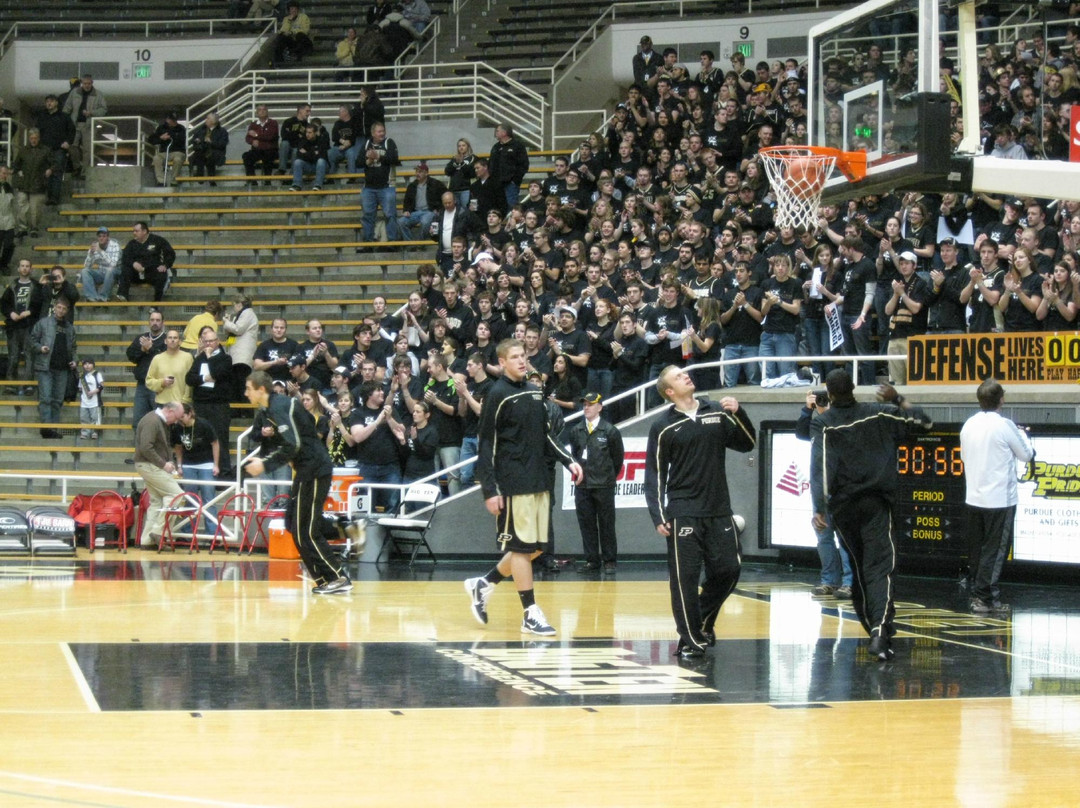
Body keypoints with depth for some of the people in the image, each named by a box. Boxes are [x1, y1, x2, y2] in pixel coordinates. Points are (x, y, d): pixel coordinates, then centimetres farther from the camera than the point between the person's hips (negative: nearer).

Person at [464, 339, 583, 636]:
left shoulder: (535, 392, 13)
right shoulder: (498, 395, -8)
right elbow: (486, 445, -10)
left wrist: (568, 461, 8)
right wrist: (490, 491, -14)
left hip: (538, 482, 7)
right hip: (513, 485, -7)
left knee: (536, 546, 9)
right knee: (522, 546, -3)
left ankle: (484, 584, 24)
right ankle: (531, 615, 3)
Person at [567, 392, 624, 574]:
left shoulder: (610, 431, -4)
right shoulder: (576, 431, 4)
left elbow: (618, 457, 3)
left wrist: (609, 476, 9)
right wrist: (580, 472, 10)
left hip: (604, 486, -3)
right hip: (582, 486, 3)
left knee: (606, 525, 3)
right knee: (586, 525, 6)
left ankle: (609, 561, 9)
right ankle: (591, 560, 12)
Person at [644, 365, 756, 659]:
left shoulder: (718, 413, 8)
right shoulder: (663, 427, -1)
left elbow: (747, 444, 11)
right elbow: (654, 475, 0)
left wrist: (738, 413, -6)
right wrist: (658, 517, -8)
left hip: (719, 511, 3)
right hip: (683, 513, -3)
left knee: (728, 570, 4)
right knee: (685, 577, -4)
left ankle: (704, 620, 26)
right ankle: (690, 640, 4)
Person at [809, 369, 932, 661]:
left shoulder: (822, 424, -5)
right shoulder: (878, 415, 0)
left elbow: (819, 467, -16)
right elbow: (924, 422, 11)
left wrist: (819, 508, -21)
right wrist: (899, 400, 21)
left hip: (842, 506, 1)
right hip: (875, 504, -1)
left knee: (858, 568, 18)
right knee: (879, 567, -9)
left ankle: (874, 628, 28)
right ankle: (880, 631, -29)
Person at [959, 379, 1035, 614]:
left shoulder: (968, 425, 3)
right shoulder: (1005, 426, -14)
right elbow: (1027, 455, -2)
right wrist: (1023, 435, 17)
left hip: (973, 498, 6)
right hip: (1000, 498, -6)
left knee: (976, 550, 14)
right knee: (995, 550, 0)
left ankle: (977, 593, 20)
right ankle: (984, 598, -2)